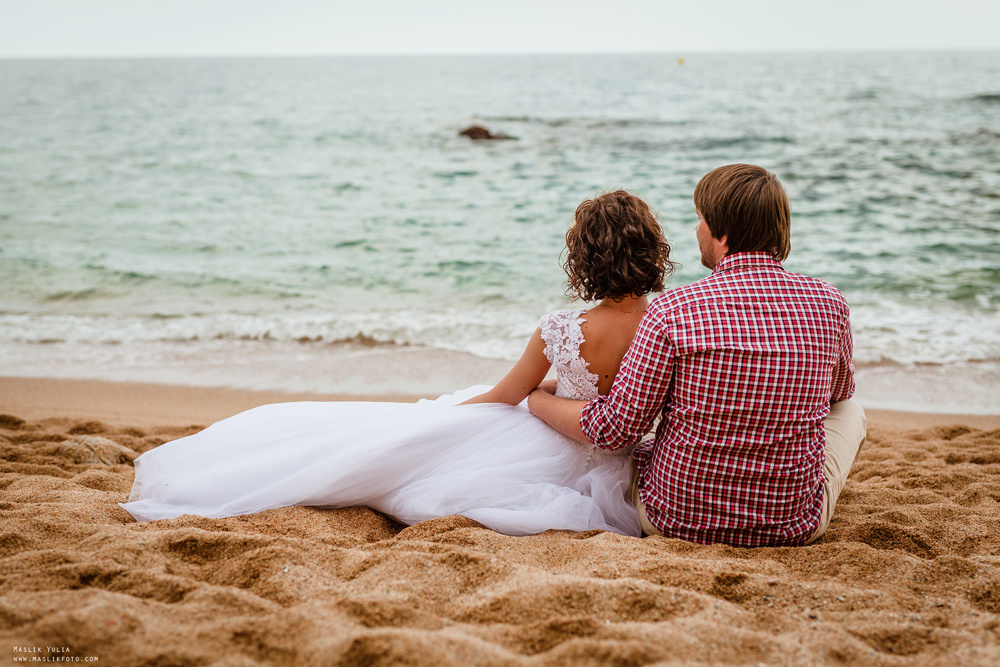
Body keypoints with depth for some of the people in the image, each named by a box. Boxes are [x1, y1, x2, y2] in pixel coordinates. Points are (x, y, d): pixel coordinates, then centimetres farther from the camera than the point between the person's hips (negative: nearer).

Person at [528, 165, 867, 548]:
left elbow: (613, 429, -12)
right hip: (794, 527, 2)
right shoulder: (830, 303, -9)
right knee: (850, 412, 29)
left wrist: (538, 400, 7)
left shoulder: (672, 309, -18)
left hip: (675, 520, -1)